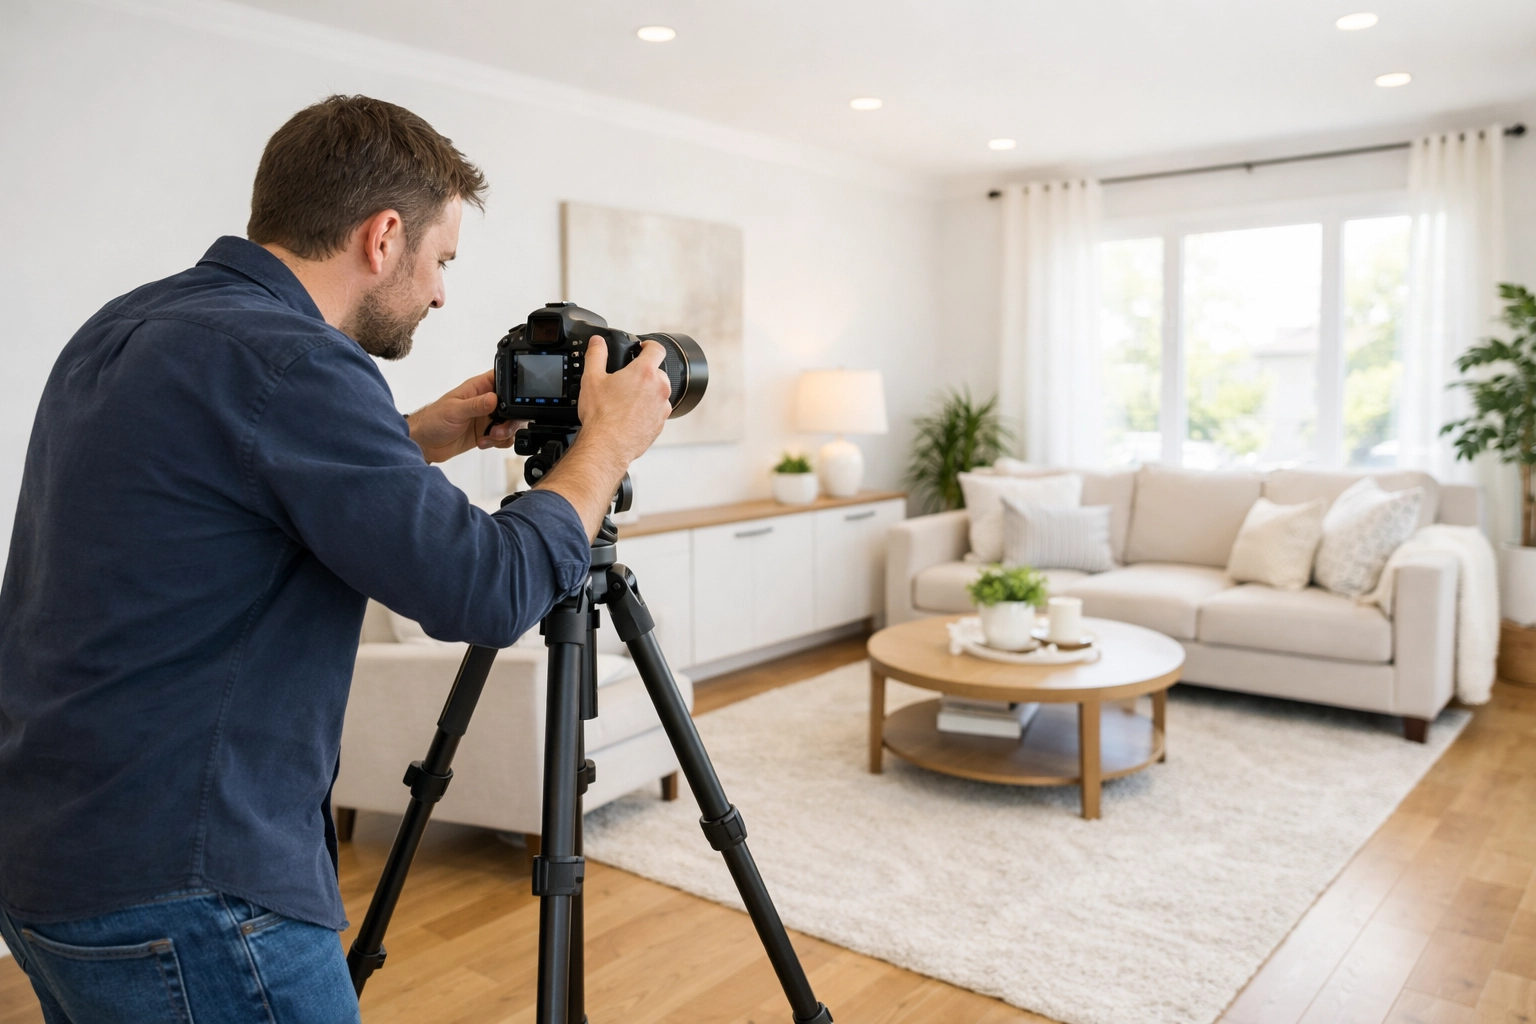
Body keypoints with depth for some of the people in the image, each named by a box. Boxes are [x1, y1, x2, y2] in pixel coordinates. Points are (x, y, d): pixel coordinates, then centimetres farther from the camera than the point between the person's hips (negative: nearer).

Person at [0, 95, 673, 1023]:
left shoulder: (125, 328, 6)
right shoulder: (287, 362, -22)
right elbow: (488, 592, -21)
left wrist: (424, 441, 14)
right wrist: (608, 442, -7)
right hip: (181, 895, -9)